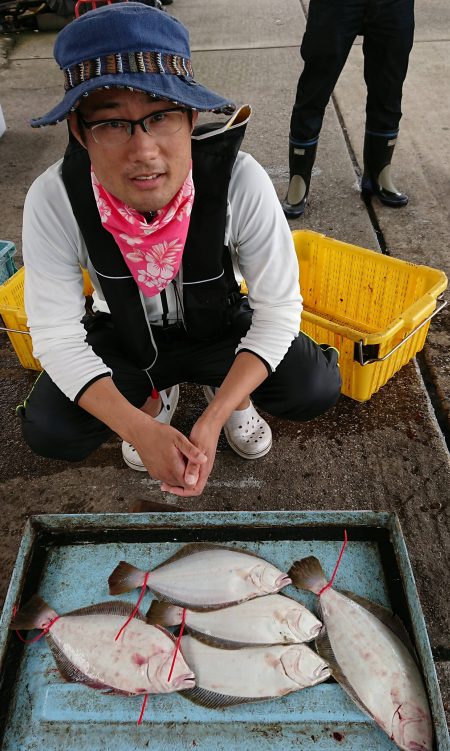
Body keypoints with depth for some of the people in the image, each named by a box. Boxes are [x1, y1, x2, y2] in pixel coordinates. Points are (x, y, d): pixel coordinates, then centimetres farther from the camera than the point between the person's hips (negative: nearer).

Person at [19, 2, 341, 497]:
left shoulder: (241, 182, -28)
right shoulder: (53, 200, -25)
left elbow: (278, 307, -22)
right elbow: (56, 335, -21)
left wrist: (212, 421, -32)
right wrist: (140, 428, -33)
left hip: (221, 328, 0)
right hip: (124, 337, 1)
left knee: (316, 388, -23)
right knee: (47, 431, -19)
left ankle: (231, 392, 12)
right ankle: (155, 397, 12)